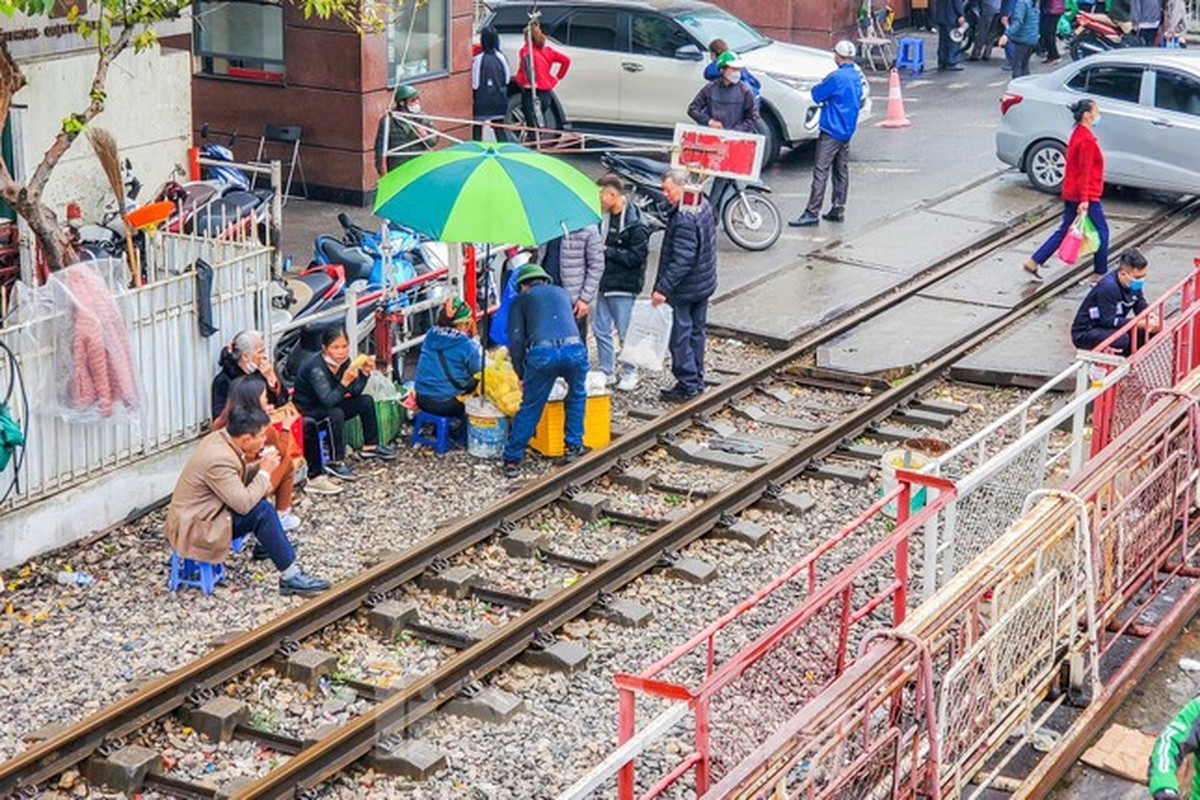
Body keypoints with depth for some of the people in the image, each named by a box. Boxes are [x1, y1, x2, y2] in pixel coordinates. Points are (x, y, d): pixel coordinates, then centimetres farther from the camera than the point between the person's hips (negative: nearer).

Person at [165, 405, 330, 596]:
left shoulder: (220, 438, 0)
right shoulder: (219, 459, -27)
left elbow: (239, 481, 12)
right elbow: (243, 504, -26)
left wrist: (260, 465, -4)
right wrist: (265, 472, -16)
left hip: (202, 513, 10)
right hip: (193, 529, -10)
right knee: (262, 511, -19)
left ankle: (268, 545, 17)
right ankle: (290, 576, -14)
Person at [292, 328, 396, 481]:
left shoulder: (342, 360, -7)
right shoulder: (316, 367, -29)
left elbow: (355, 392, -5)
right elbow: (328, 400, -35)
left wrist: (364, 373, -20)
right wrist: (344, 382, -47)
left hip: (327, 407, 8)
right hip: (307, 413, -8)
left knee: (366, 401, 3)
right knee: (336, 414, -34)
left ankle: (370, 446, 16)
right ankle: (336, 462, -26)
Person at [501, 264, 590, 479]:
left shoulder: (521, 299, 22)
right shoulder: (561, 293, 33)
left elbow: (516, 339, 12)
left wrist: (521, 375, 20)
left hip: (542, 353, -2)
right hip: (575, 349, 2)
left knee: (529, 408, 11)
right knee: (577, 397, 29)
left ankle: (512, 460, 15)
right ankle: (574, 447, 31)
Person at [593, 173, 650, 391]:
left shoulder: (635, 225, -17)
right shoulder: (606, 218, 7)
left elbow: (637, 256, -20)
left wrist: (608, 251, -18)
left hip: (624, 286, -8)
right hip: (605, 283, 8)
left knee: (626, 332, 1)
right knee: (601, 329, 13)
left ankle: (630, 374, 16)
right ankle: (607, 372, 25)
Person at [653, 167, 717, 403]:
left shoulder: (684, 220, -27)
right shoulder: (704, 204, 3)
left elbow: (681, 261, -30)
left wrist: (663, 289, -28)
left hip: (684, 288, -10)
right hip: (704, 284, 10)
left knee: (680, 336, 1)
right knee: (696, 332, 18)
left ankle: (687, 385, 7)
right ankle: (697, 381, 28)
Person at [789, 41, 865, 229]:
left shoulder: (837, 77, -18)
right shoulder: (857, 77, 9)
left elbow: (816, 95, -11)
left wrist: (819, 87, 9)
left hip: (831, 131, -9)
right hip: (847, 131, 9)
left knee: (820, 172, -8)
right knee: (842, 171, 12)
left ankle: (811, 213, -10)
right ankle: (838, 211, 16)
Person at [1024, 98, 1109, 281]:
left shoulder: (1077, 134, 12)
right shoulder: (1087, 139, -19)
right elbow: (1084, 172, -23)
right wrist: (1084, 200, -25)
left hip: (1070, 193, 9)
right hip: (1086, 196, -9)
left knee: (1065, 230, 13)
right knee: (1102, 230, 4)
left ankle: (1034, 263, 9)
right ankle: (1100, 274, 11)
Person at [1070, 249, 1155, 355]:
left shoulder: (1133, 283, -4)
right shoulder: (1108, 288, -29)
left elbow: (1142, 309, 3)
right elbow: (1108, 321, -29)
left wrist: (1151, 319, -20)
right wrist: (1139, 324, -32)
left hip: (1110, 327, 8)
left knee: (1147, 331, -10)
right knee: (1121, 339, -35)